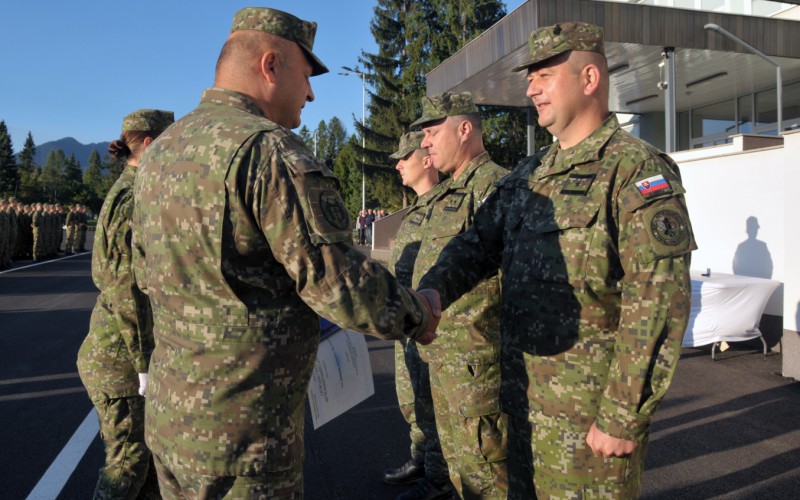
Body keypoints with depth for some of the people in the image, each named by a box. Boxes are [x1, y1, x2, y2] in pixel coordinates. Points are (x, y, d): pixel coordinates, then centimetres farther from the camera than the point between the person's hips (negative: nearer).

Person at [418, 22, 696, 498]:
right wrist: (432, 292, -12)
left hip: (591, 410, -7)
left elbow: (660, 303, -19)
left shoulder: (638, 169, -13)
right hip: (524, 398, 7)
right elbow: (477, 245, 9)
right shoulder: (528, 177, 11)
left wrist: (623, 417, -19)